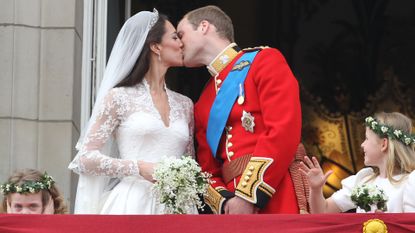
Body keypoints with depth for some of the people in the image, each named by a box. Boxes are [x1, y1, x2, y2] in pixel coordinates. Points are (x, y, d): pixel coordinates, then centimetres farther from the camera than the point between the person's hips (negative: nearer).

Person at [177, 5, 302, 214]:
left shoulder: (265, 60, 2)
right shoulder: (202, 105, 21)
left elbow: (284, 130, -11)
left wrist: (249, 196, -15)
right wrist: (224, 201, -6)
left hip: (277, 202, -6)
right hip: (234, 213, 6)